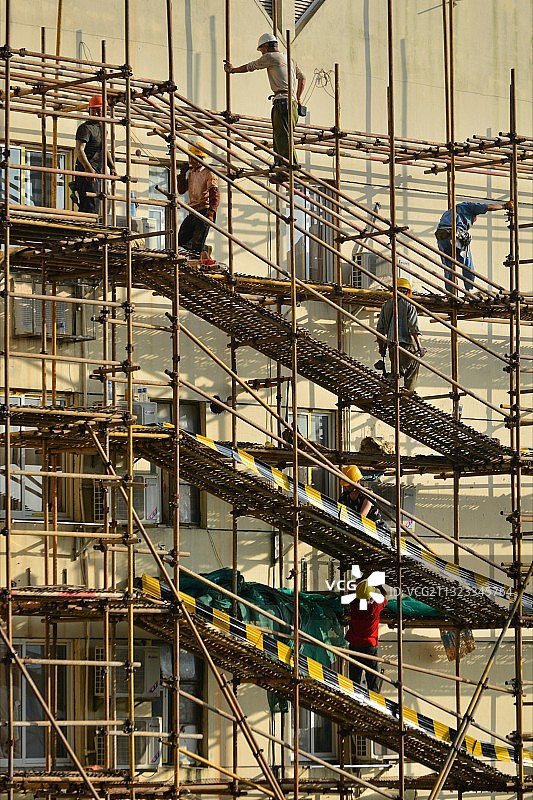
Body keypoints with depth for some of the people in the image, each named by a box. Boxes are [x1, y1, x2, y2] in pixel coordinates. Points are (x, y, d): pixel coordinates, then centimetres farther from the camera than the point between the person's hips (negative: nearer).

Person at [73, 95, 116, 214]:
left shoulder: (102, 128, 20)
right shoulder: (85, 128, -8)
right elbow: (79, 149, -20)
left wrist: (112, 167, 18)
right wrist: (88, 167, -33)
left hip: (96, 172, 9)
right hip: (86, 171, -9)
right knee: (91, 206, -16)